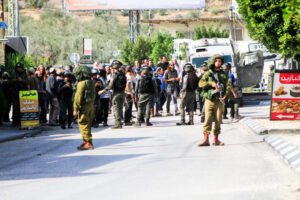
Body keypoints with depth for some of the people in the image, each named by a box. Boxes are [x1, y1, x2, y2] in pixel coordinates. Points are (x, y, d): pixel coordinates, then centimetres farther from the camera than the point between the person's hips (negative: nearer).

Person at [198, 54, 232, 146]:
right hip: (209, 100, -2)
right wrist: (210, 83, -17)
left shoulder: (224, 74, 11)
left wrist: (225, 94, -12)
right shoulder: (208, 73, 6)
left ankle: (216, 139, 11)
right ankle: (206, 139, -8)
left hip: (219, 100, 2)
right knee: (208, 119, -8)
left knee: (218, 120, 3)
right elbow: (201, 83, -3)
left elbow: (228, 85, 4)